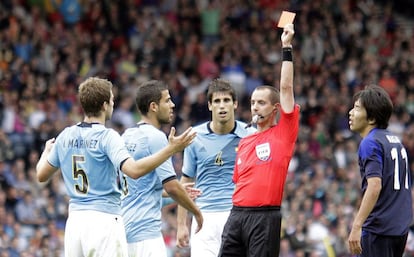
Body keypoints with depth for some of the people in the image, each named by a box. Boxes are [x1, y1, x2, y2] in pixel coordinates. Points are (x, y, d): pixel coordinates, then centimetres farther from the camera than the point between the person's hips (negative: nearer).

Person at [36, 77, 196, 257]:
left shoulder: (65, 136, 9)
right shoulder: (107, 136, -11)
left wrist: (47, 152, 40)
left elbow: (41, 175, 18)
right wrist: (171, 149, -24)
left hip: (74, 220, 7)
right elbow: (134, 170, -25)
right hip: (104, 219, -7)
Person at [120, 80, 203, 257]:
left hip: (124, 225, 9)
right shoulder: (155, 137, -12)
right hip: (146, 229, -9)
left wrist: (180, 192, 26)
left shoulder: (127, 136, 14)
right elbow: (170, 186, -16)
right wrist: (196, 212, -2)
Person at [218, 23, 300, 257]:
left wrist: (286, 47, -3)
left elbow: (286, 88, -3)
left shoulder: (283, 133, 2)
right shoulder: (244, 142, 19)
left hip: (265, 217, -6)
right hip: (237, 214, 6)